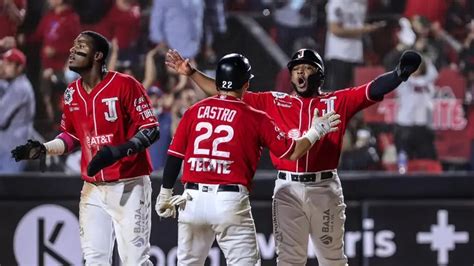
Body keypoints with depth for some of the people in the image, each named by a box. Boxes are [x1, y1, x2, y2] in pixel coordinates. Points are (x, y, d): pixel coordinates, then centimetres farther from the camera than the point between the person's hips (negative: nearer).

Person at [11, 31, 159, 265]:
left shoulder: (125, 85, -11)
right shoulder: (72, 93, 9)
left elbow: (151, 130, -13)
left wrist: (119, 151, -28)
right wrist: (43, 149, 2)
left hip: (128, 186, -6)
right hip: (93, 188, 6)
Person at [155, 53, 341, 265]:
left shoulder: (194, 112, 7)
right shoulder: (255, 118, 0)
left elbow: (174, 155, 7)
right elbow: (292, 152, 2)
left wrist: (165, 194, 17)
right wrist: (315, 131, 19)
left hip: (193, 199, 3)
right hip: (230, 200, -3)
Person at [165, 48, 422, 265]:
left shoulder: (337, 102, 7)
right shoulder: (273, 102, 11)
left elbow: (374, 89, -5)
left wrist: (400, 73, -24)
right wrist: (191, 72, 7)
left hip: (325, 189, -1)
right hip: (287, 189, 1)